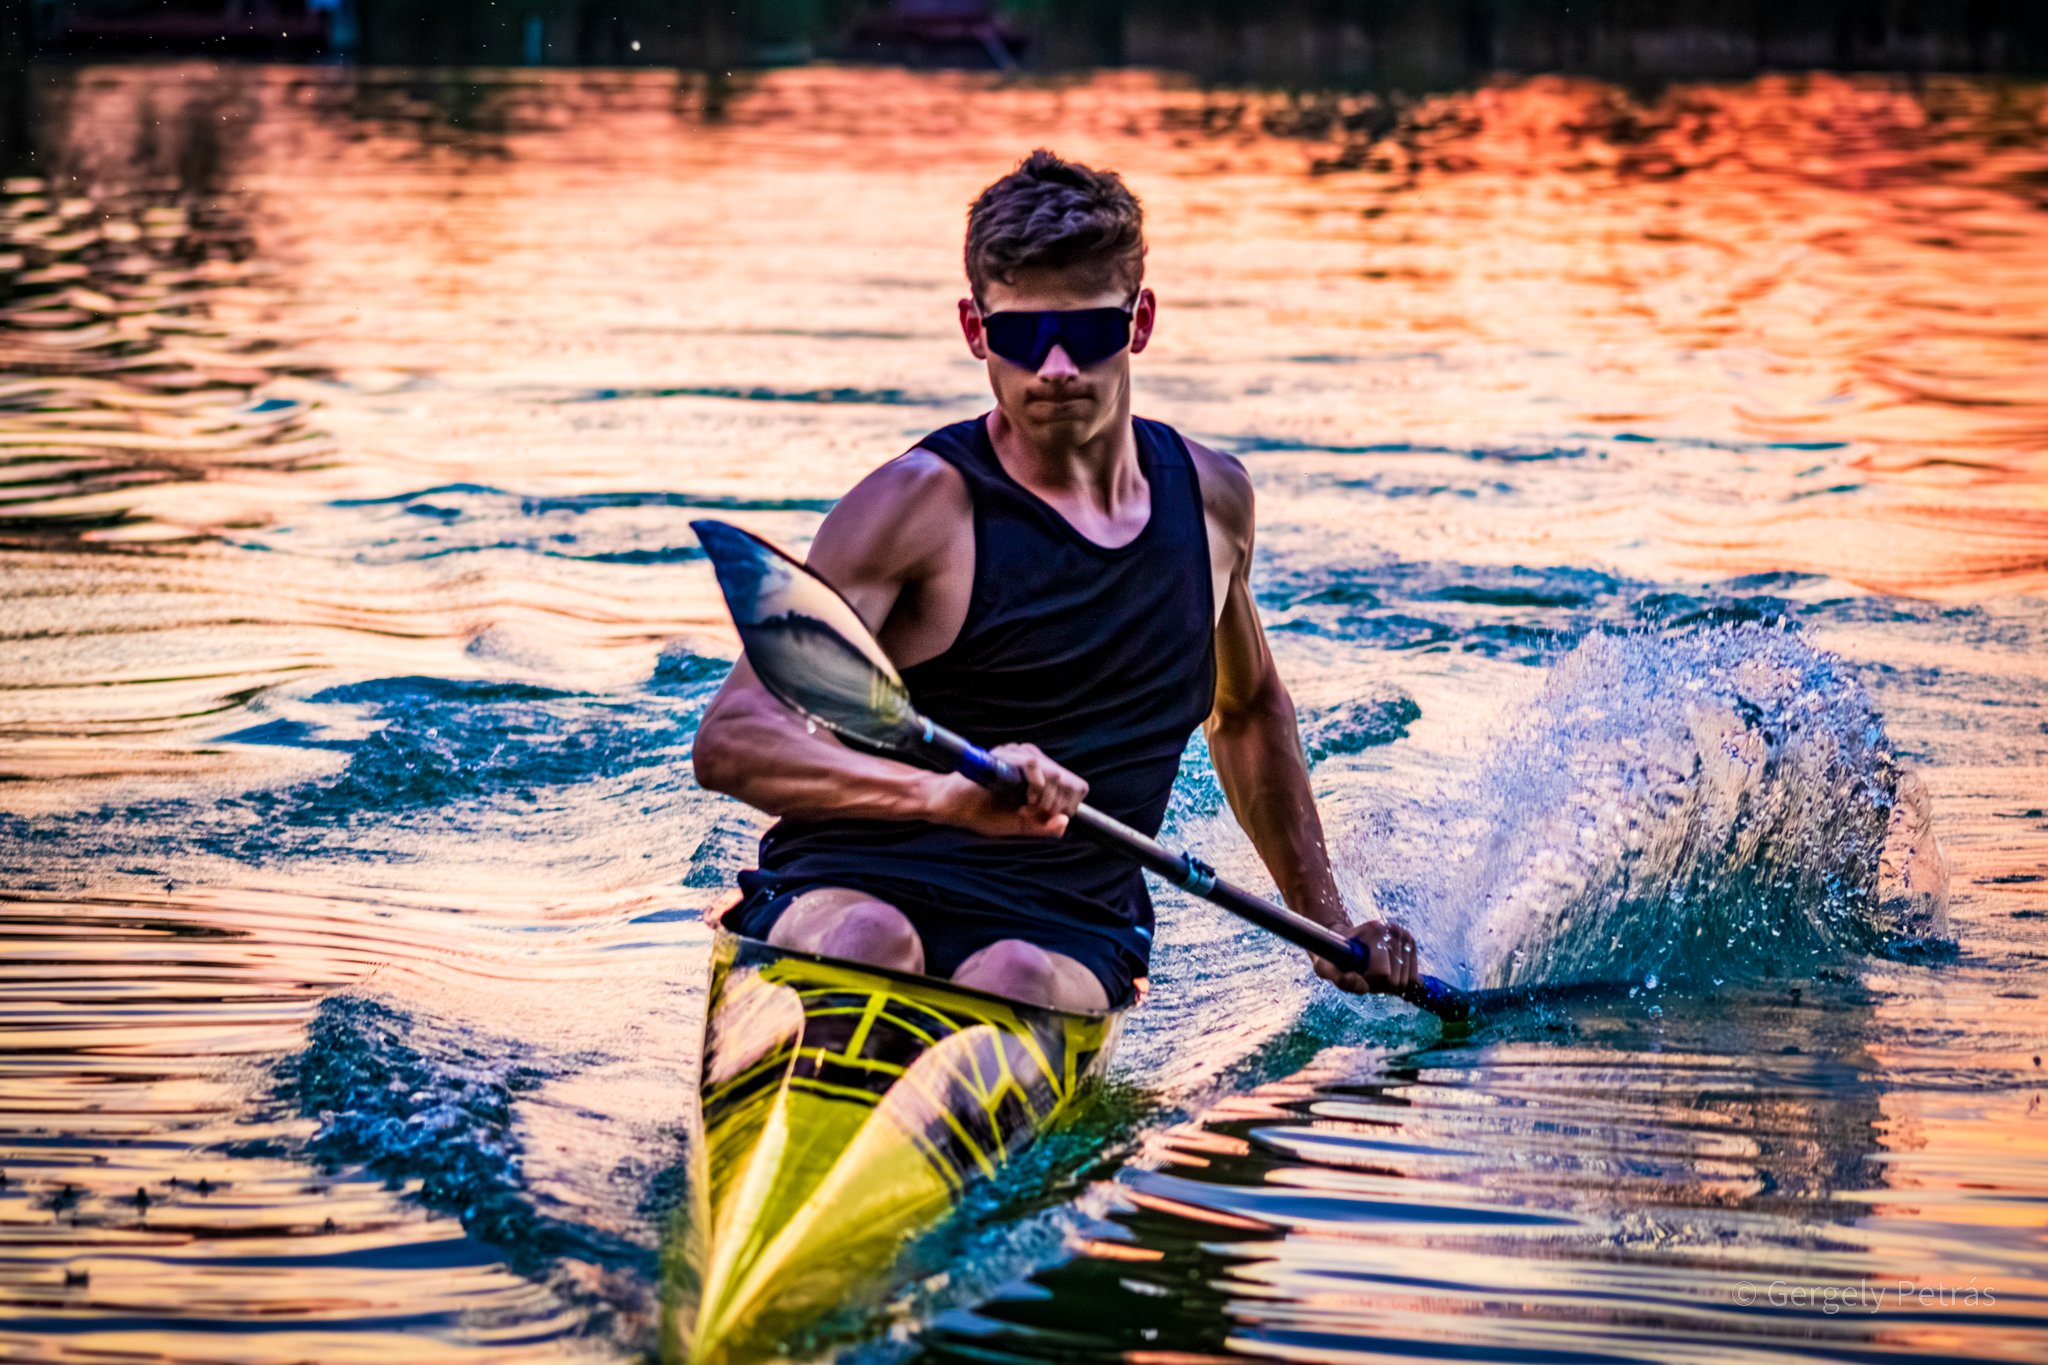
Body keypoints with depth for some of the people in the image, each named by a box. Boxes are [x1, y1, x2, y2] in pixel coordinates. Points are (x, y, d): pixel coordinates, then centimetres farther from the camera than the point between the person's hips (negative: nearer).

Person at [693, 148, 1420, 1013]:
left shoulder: (1211, 498, 11)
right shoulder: (923, 504, -8)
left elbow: (1247, 711, 33)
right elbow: (730, 739, -20)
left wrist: (1329, 928, 31)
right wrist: (943, 793, -37)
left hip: (1069, 933, 4)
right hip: (855, 887, -3)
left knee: (1019, 983, -35)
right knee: (870, 943, -40)